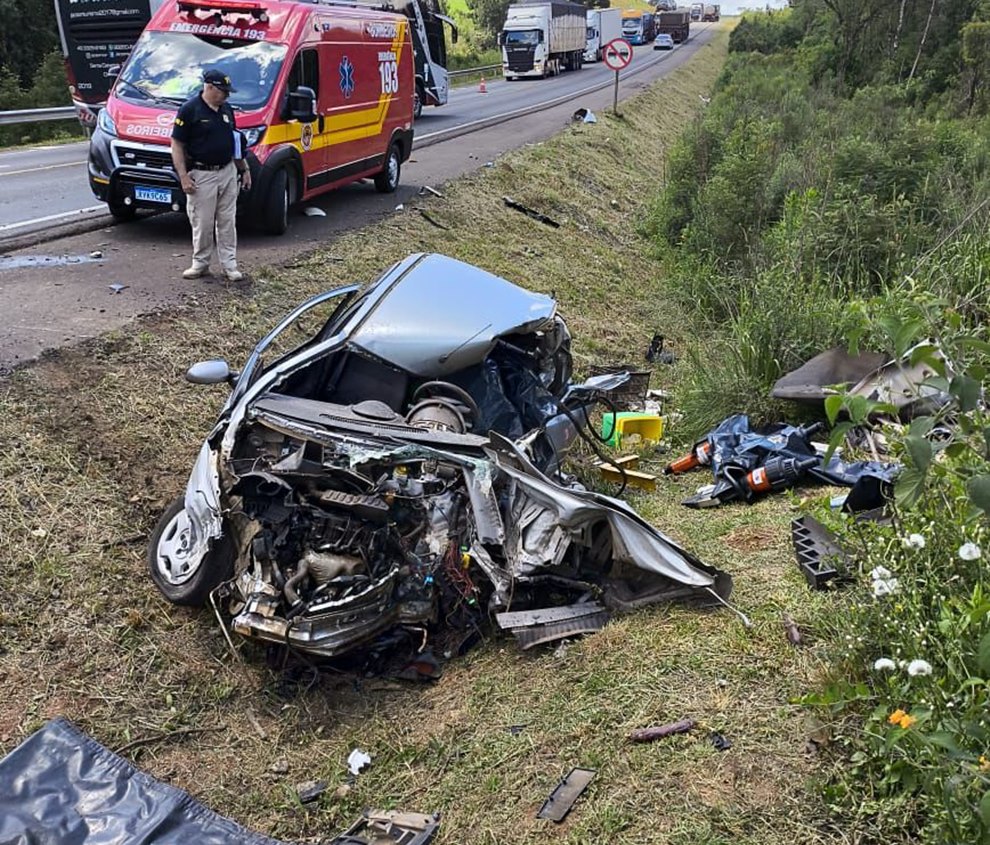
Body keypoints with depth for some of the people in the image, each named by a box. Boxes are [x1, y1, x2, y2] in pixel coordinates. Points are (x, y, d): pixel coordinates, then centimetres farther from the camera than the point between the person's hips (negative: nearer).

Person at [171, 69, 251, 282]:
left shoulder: (226, 109, 10)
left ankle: (229, 264, 13)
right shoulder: (190, 109, -9)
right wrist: (183, 177, -15)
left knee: (227, 222, 7)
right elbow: (177, 145, -9)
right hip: (201, 175, -5)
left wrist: (244, 169, 17)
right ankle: (200, 263, 14)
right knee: (202, 223, 1)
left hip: (228, 172, 6)